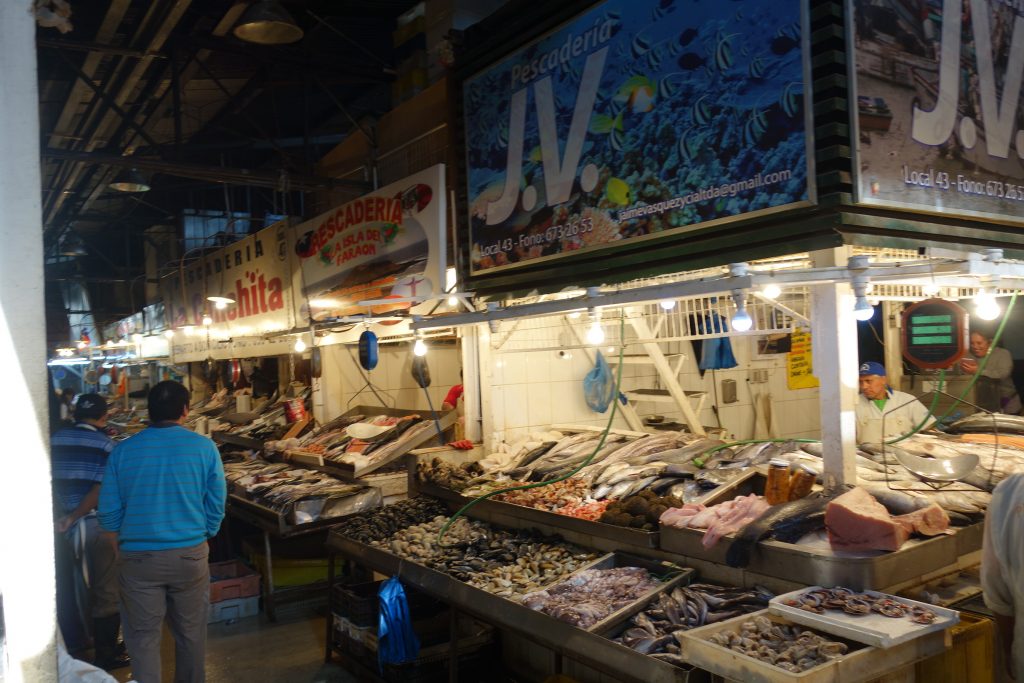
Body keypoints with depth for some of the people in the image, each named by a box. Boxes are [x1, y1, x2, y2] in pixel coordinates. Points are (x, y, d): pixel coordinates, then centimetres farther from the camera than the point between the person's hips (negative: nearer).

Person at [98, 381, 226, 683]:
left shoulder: (123, 451, -4)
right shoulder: (204, 447, -7)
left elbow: (108, 514, -1)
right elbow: (216, 506, -3)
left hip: (138, 558, 0)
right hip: (191, 555, 0)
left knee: (143, 636, 11)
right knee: (191, 633, 16)